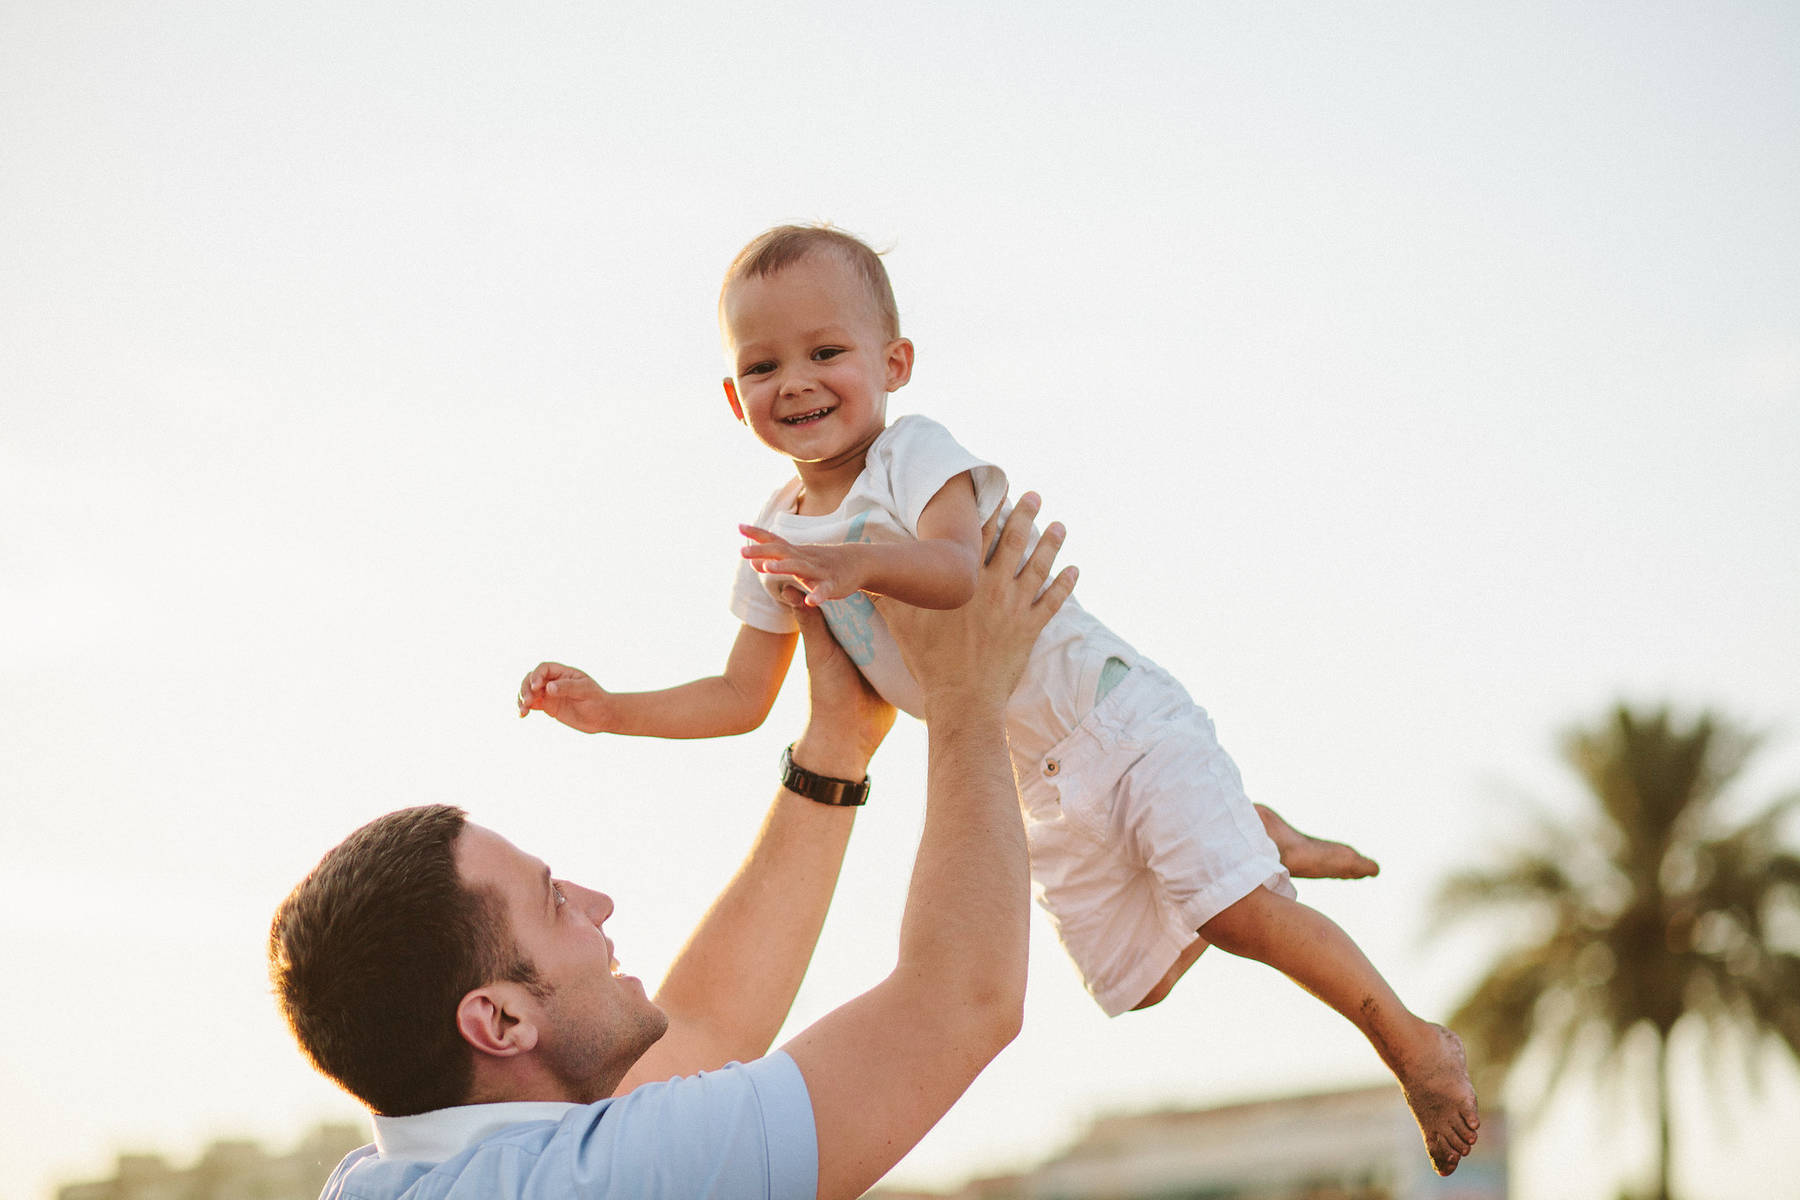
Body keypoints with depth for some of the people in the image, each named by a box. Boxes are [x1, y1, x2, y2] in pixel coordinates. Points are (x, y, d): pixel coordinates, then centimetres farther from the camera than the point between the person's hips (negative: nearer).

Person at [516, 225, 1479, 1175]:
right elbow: (742, 698, 7)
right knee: (1134, 975, 12)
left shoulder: (913, 455, -18)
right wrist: (604, 710, -3)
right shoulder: (778, 541, 0)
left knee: (1234, 911, -16)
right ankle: (1255, 839, 34)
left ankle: (1413, 1042, 4)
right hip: (1040, 787, 7)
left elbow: (959, 569, -39)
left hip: (1114, 719, -7)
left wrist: (861, 563, -58)